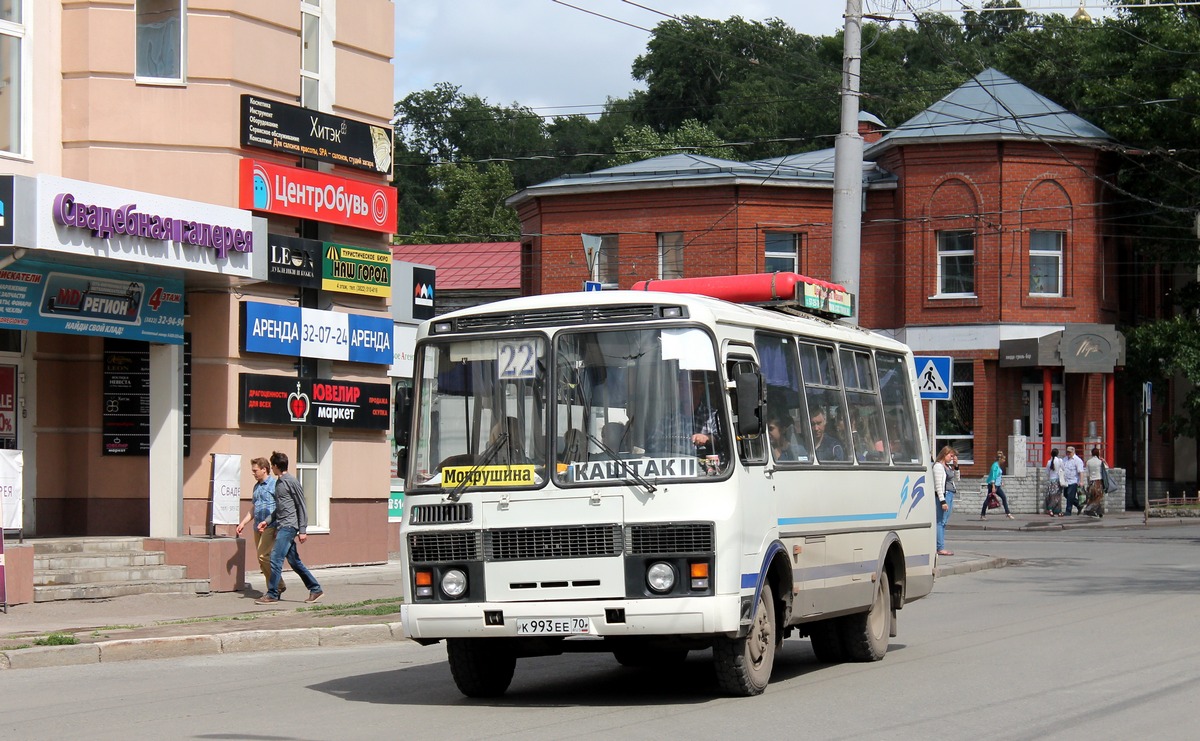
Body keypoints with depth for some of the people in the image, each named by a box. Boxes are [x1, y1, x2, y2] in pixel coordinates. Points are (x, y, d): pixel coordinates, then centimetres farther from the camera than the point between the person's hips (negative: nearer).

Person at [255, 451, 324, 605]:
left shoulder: (292, 482, -9)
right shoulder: (278, 483, 17)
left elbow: (301, 506, -9)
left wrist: (303, 530, -12)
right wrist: (268, 521, 17)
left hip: (289, 526, -9)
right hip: (282, 526, 9)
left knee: (276, 558, -12)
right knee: (294, 561, 9)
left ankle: (272, 595, -9)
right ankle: (316, 589, 14)